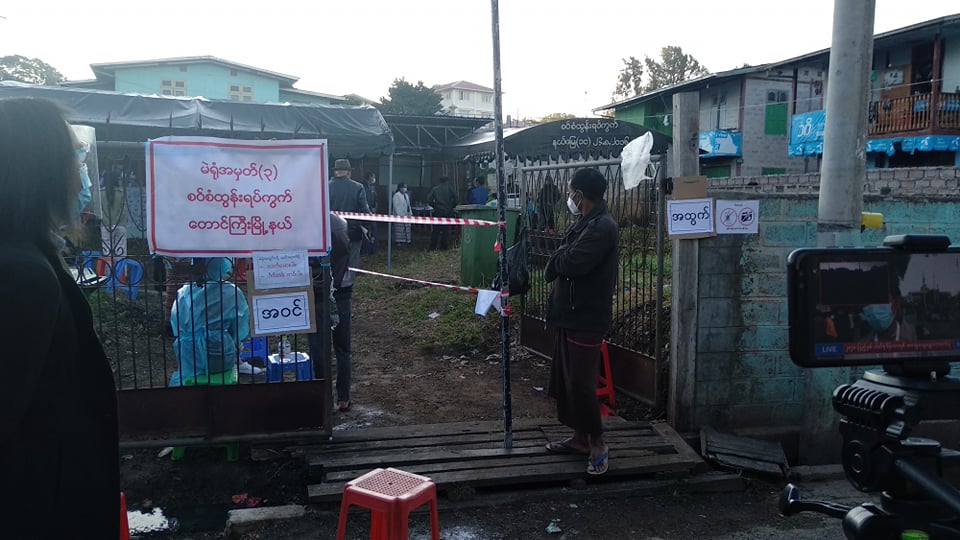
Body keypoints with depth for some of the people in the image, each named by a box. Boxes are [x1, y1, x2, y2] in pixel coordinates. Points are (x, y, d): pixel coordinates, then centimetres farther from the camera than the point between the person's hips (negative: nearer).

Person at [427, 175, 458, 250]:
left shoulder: (434, 189, 5)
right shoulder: (449, 188, 1)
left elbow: (429, 200, -3)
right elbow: (455, 198, -7)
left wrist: (434, 206, 10)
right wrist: (452, 206, 7)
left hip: (438, 211, 1)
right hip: (448, 211, -1)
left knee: (436, 230, 5)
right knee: (446, 229, 6)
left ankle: (433, 246, 3)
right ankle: (444, 246, 7)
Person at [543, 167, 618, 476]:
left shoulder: (602, 227, -18)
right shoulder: (585, 223, 14)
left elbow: (571, 263, -26)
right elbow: (560, 265, 15)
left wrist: (558, 258, -6)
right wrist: (561, 260, -5)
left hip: (586, 318, -10)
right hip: (571, 314, 10)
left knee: (581, 383, -4)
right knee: (565, 380, 15)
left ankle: (597, 444, 13)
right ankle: (580, 437, 28)